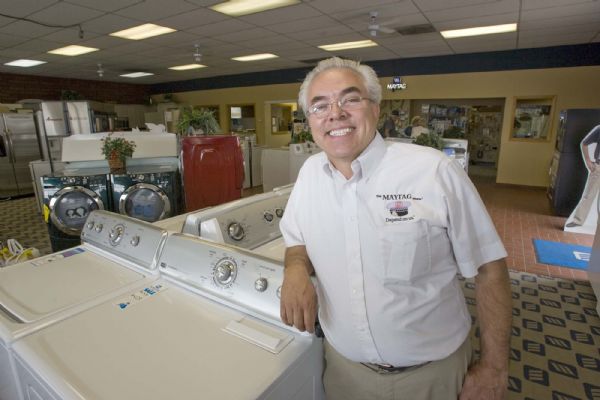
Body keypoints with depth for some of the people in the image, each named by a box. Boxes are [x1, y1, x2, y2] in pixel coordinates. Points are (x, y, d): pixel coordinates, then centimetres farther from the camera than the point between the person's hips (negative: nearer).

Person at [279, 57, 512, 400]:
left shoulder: (435, 171, -19)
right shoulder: (309, 173, -5)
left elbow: (490, 269, -11)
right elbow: (297, 240, 7)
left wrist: (494, 370, -7)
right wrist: (296, 269, -15)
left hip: (432, 372, -2)